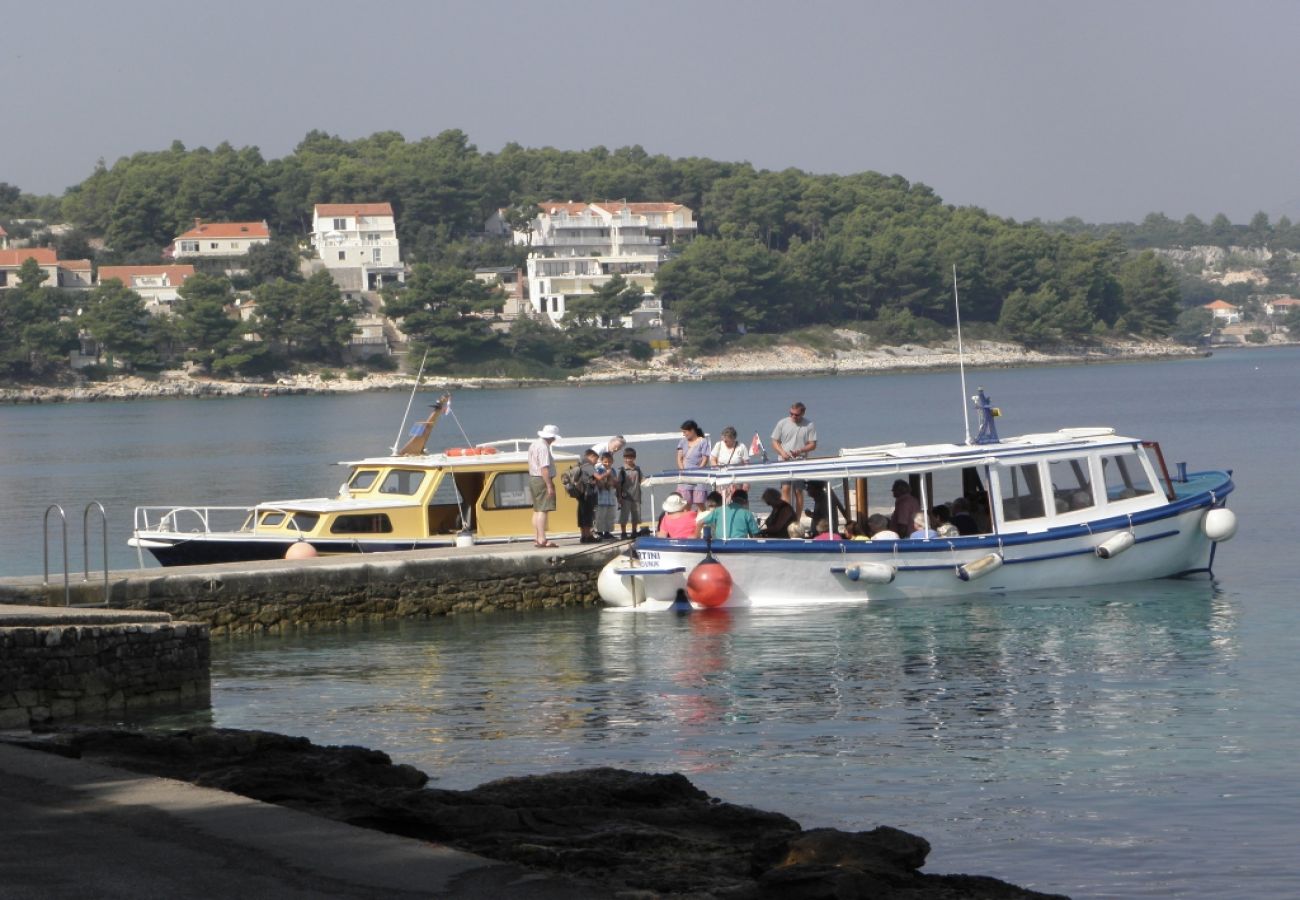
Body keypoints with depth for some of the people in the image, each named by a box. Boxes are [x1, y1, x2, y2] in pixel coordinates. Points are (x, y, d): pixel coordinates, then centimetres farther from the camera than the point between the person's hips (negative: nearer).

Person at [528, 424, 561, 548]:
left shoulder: (534, 444, 14)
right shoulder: (543, 447, -18)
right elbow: (544, 468, -24)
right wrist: (549, 486, -24)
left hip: (532, 478, 11)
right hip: (542, 480, -11)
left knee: (537, 510, 14)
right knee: (543, 510, -12)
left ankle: (536, 539, 17)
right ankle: (542, 539, -17)